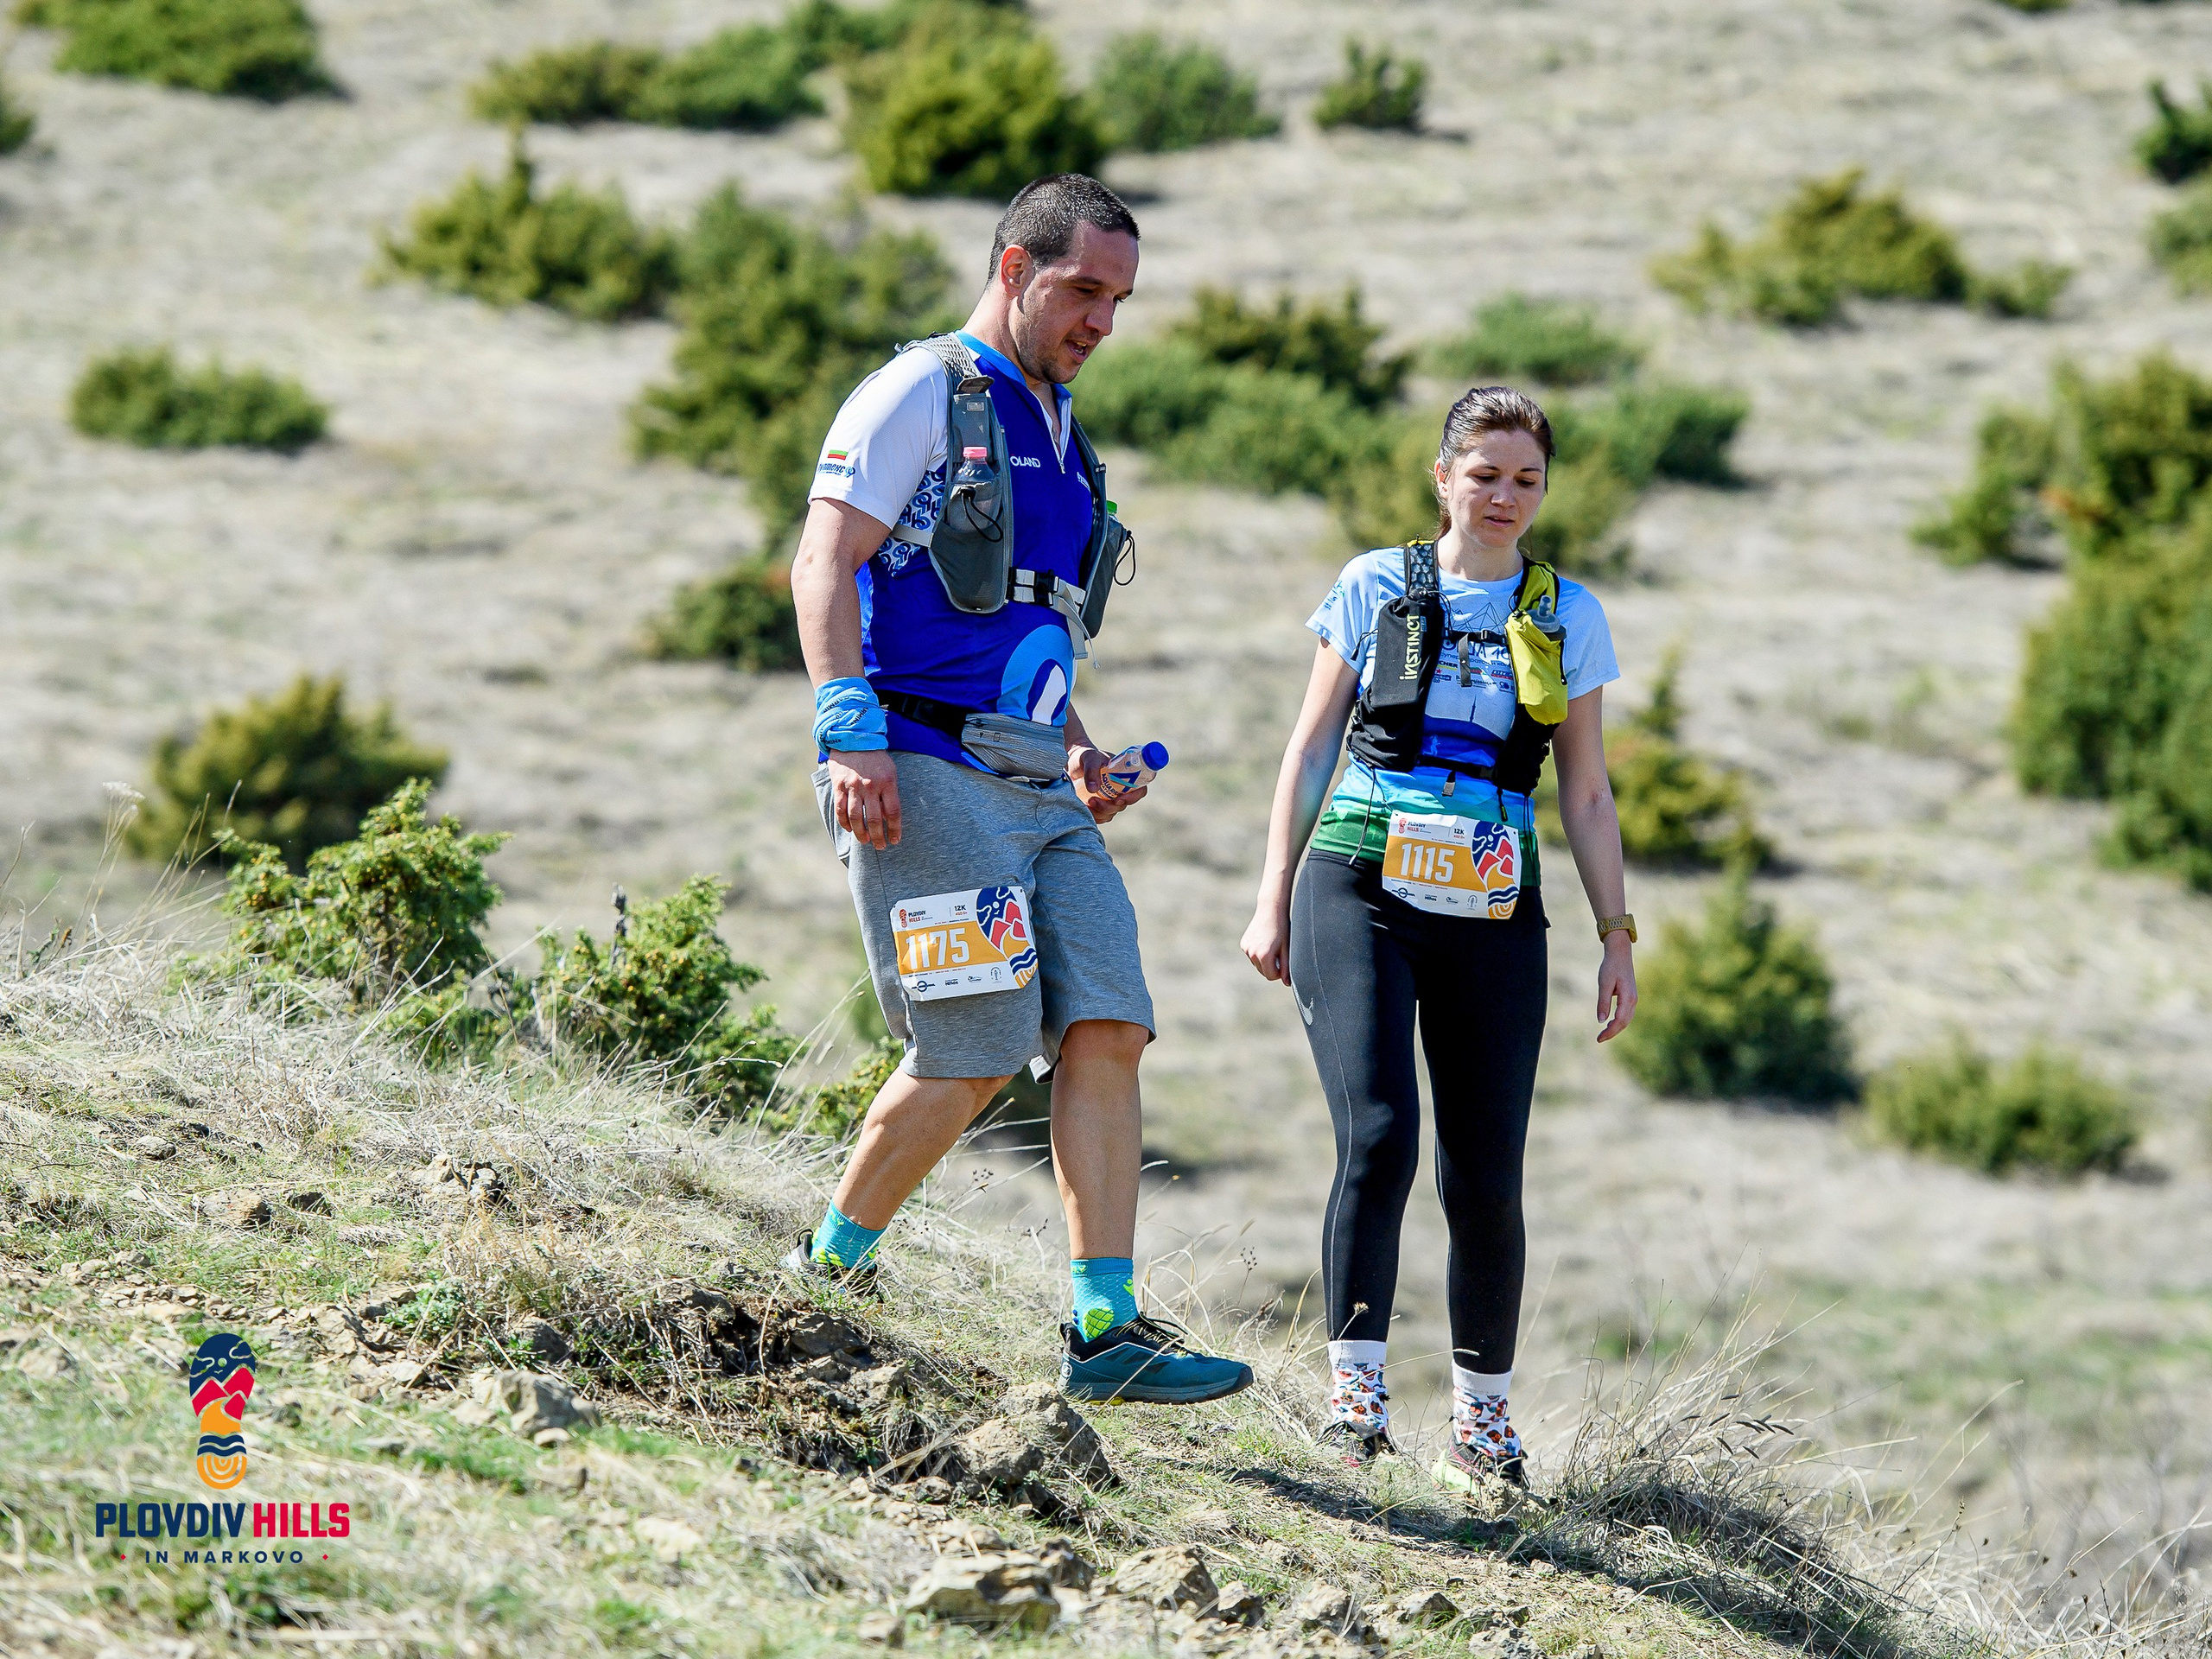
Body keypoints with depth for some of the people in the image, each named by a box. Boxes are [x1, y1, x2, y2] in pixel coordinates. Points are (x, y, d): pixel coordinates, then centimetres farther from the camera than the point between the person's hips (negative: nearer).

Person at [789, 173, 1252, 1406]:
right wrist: (851, 728, -22)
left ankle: (1108, 1327, -8)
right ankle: (831, 1276, 9)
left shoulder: (1060, 434, 24)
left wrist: (1077, 752, 17)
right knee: (978, 1053, -11)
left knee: (1108, 1028, -6)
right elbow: (825, 564, -11)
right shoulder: (924, 393, -2)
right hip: (924, 776, -8)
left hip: (1039, 792, 8)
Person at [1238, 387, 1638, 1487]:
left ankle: (1482, 1414, 12)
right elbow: (1311, 747, 12)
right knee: (1377, 1136, -18)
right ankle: (1354, 1389, -13)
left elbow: (1586, 793, 16)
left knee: (1486, 1178, -3)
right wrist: (1274, 898, 7)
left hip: (1490, 918, 2)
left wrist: (1617, 938, 10)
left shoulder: (1566, 616, 12)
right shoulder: (1376, 587, 8)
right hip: (1362, 892, -1)